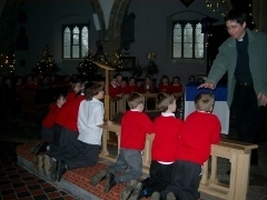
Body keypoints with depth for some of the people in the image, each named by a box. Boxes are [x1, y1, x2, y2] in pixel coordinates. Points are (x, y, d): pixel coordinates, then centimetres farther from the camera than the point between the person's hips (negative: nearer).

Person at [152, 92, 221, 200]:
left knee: (175, 185, 15)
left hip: (180, 158, 4)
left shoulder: (190, 116, 14)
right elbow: (214, 140, 3)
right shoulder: (213, 119, 1)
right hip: (195, 161, -4)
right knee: (191, 190, 11)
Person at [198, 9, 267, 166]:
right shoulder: (227, 45, 5)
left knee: (250, 128, -6)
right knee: (242, 128, 7)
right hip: (239, 90, 3)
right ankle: (249, 160, 21)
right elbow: (220, 64, -8)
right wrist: (211, 80, -26)